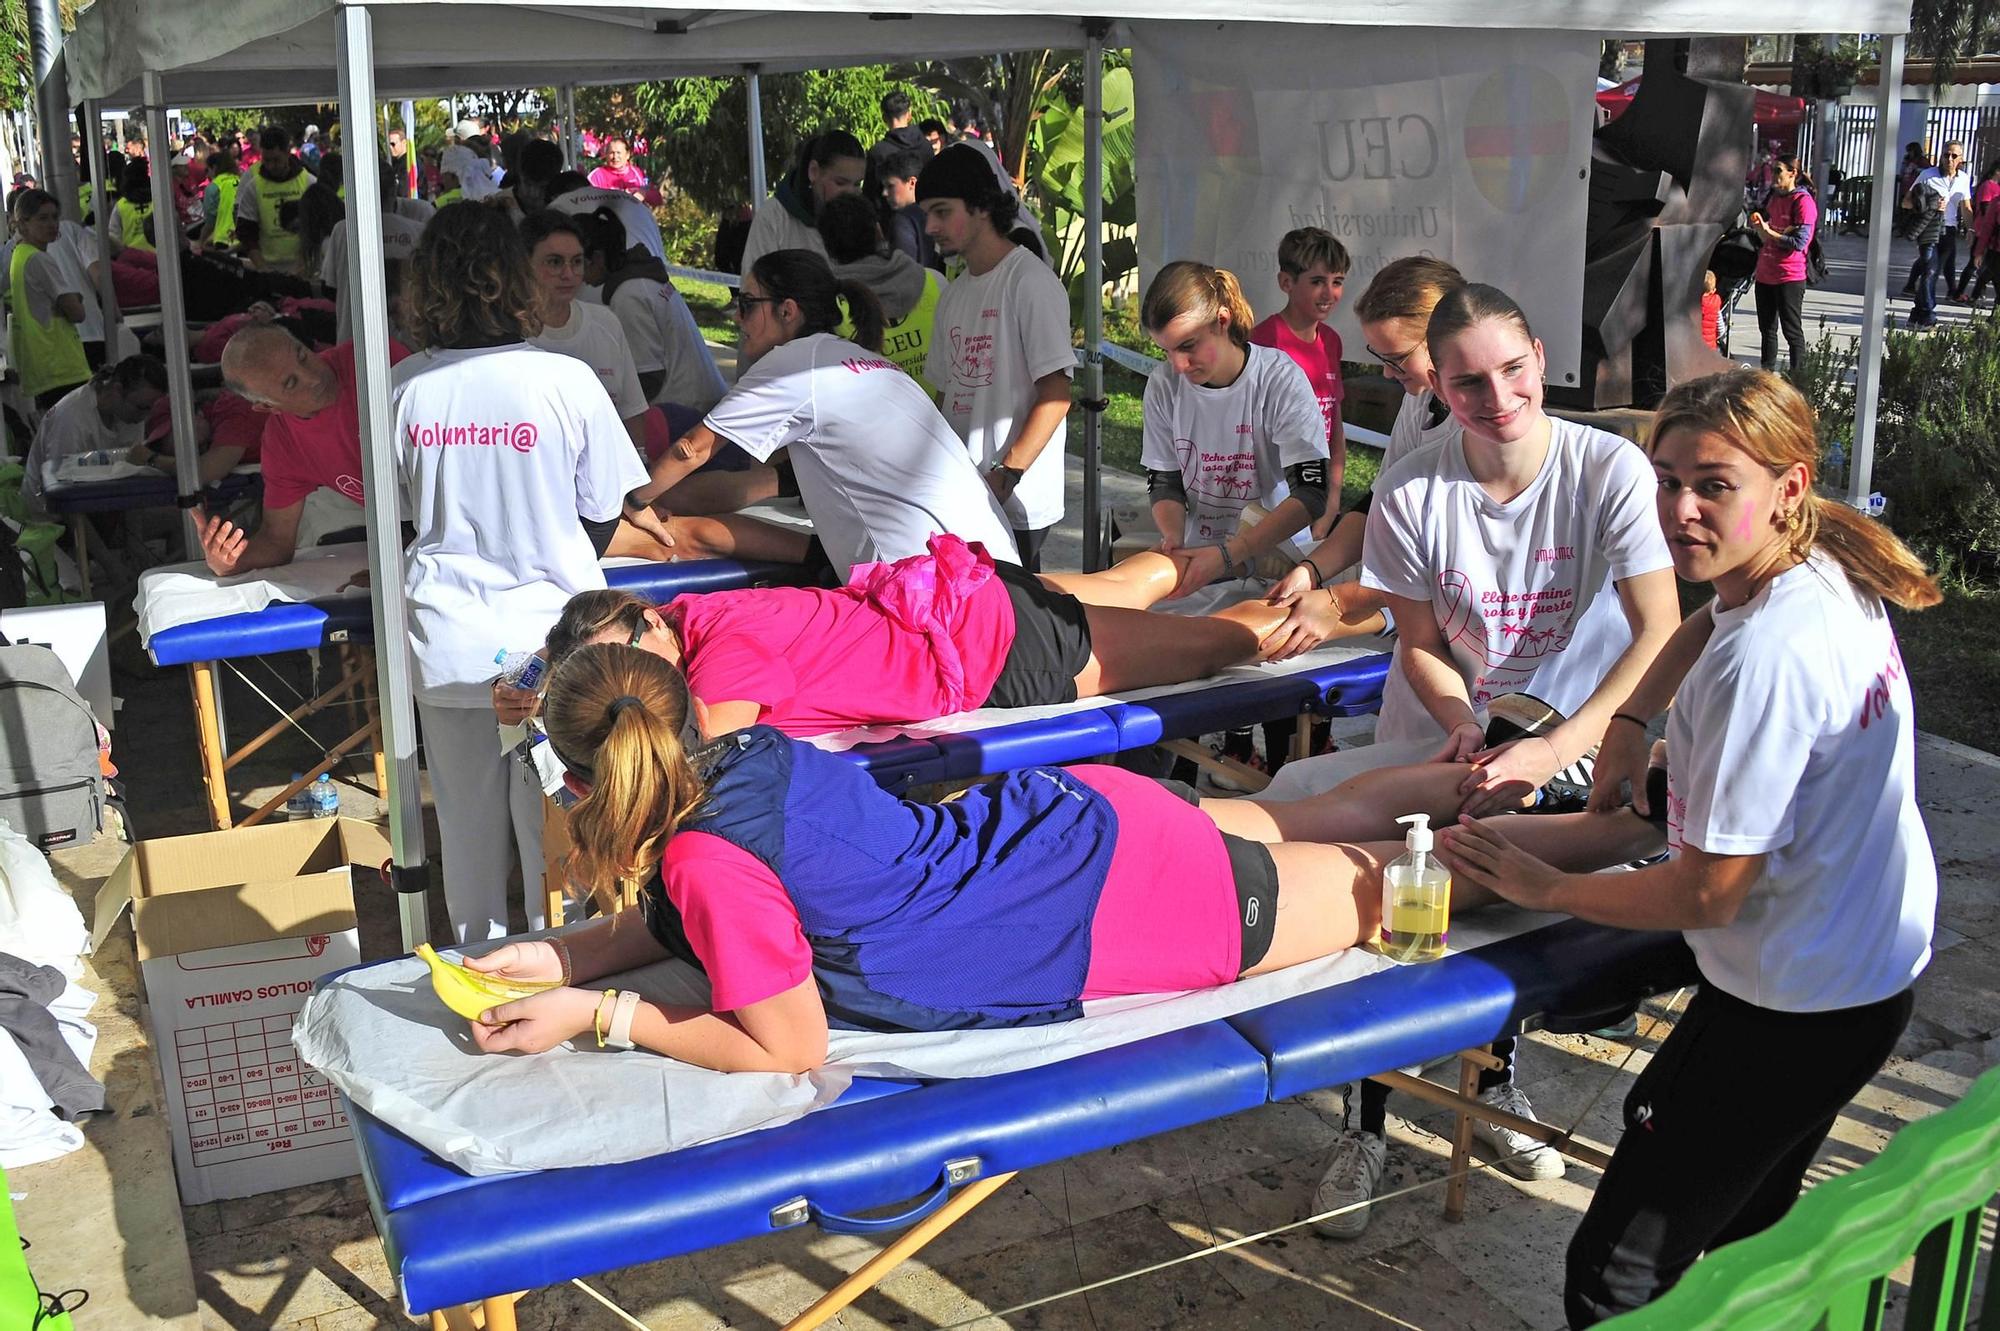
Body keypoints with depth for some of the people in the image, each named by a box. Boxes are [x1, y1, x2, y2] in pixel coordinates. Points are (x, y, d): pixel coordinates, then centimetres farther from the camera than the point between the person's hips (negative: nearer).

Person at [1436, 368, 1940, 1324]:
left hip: (1792, 1010, -10)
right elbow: (1712, 624, 25)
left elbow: (1708, 892, -25)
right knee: (1742, 1233, 28)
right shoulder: (1826, 574, 0)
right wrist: (1630, 720, 11)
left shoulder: (1764, 657, -29)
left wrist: (1546, 888, -12)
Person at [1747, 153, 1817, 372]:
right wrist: (1757, 225, 2)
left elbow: (1799, 242, -17)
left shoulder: (1803, 201, -11)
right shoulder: (1774, 197, 13)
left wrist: (1768, 232, -17)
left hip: (1789, 278, -8)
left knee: (1792, 330, -3)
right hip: (1765, 274, 8)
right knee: (1767, 328, 14)